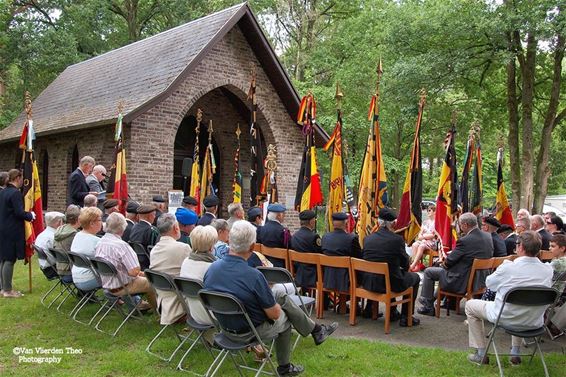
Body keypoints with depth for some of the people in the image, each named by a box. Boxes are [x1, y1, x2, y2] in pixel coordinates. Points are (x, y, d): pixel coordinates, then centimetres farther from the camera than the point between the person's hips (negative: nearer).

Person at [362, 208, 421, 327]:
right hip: (390, 284, -5)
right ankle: (405, 317, 21)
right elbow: (405, 264, -3)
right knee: (415, 277, 23)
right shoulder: (397, 239, -14)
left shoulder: (368, 238, -1)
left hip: (368, 283, 5)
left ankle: (392, 313, 40)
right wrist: (405, 268, 23)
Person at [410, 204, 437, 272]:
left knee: (421, 246, -35)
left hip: (433, 242, -6)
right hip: (423, 240, 6)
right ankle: (417, 264, -30)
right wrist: (420, 236, -8)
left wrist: (423, 236, -2)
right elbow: (420, 234, 15)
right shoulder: (425, 222, 19)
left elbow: (433, 235, -10)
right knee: (414, 245, -26)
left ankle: (412, 265, -37)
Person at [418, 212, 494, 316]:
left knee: (428, 272, 7)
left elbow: (449, 262, -17)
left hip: (463, 281, -8)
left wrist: (444, 263, 8)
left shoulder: (465, 240, -25)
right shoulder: (488, 236, -2)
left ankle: (428, 306, 15)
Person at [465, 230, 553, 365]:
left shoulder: (508, 268, -25)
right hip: (534, 324, 5)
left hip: (506, 319, -4)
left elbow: (489, 283, -4)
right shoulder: (548, 270, -13)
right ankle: (515, 353, 38)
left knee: (470, 305, 20)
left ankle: (481, 354, 22)